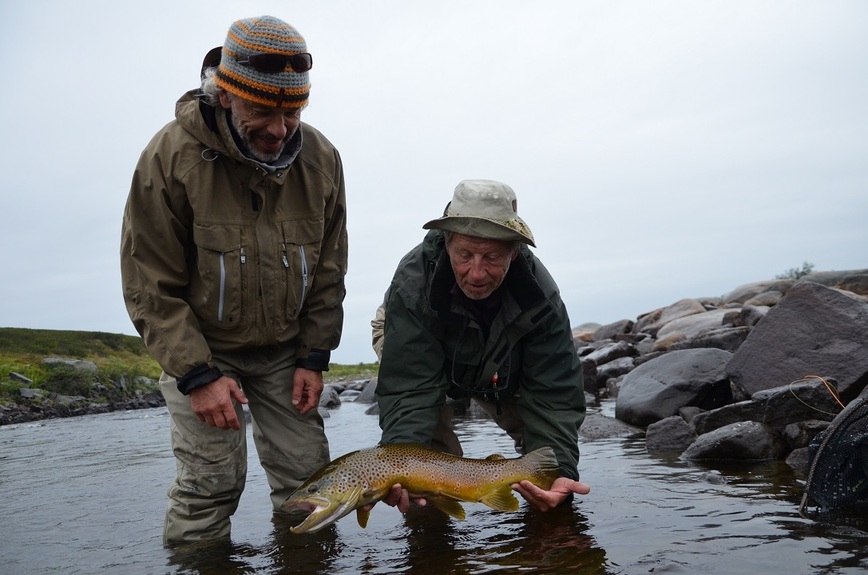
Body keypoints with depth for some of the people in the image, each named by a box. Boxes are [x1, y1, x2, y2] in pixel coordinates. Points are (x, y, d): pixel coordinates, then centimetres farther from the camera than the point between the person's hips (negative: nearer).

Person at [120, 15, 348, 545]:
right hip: (198, 347, -3)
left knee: (307, 477, 3)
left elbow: (328, 269, 1)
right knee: (211, 482, -6)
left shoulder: (321, 158, -8)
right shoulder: (172, 156, -18)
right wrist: (197, 374, -18)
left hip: (285, 349, 3)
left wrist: (314, 357, -2)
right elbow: (151, 287, -14)